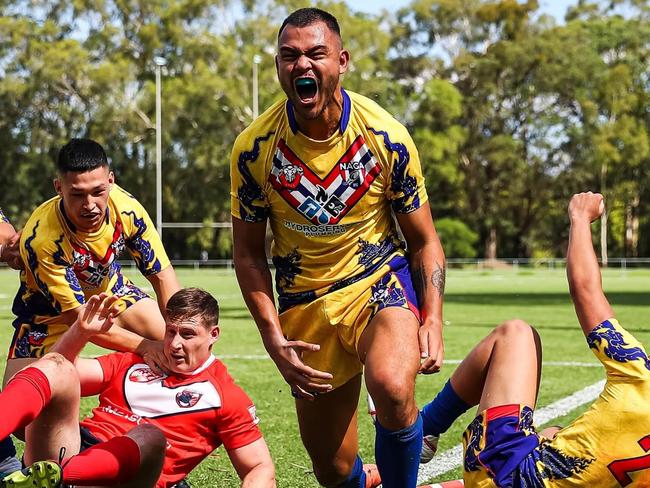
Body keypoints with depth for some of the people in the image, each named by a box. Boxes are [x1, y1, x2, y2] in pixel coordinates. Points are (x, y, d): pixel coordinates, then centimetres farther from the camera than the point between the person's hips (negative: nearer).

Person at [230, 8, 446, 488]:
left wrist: (433, 321, -14)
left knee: (393, 387, -35)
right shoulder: (254, 148, -11)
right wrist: (273, 337, -11)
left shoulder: (387, 137, -13)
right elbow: (249, 253, 0)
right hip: (305, 301, 2)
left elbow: (424, 240, -2)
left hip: (381, 282, -1)